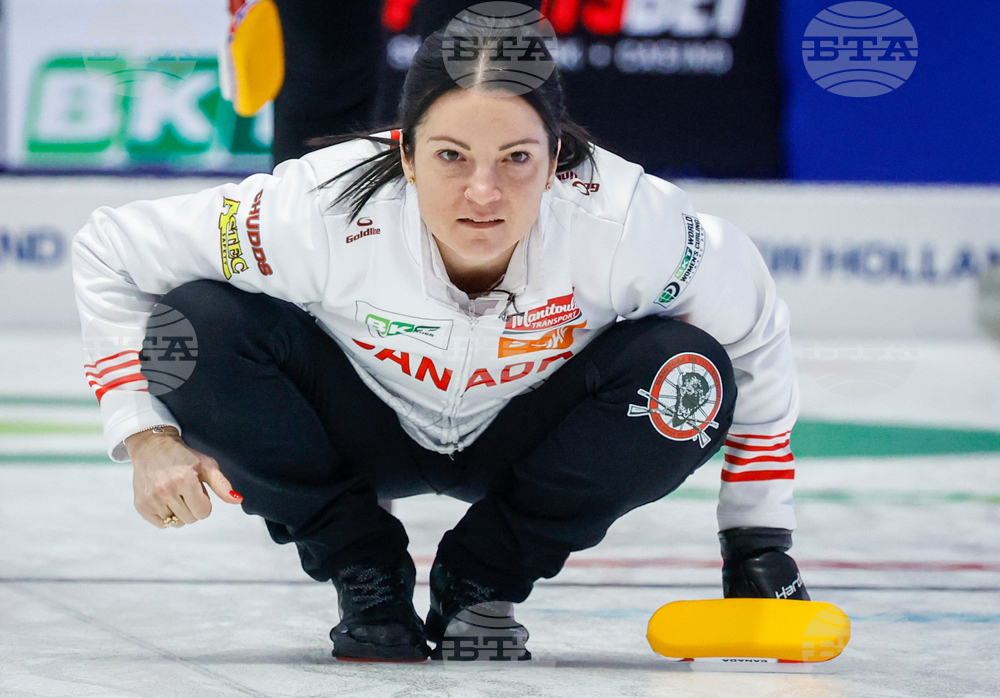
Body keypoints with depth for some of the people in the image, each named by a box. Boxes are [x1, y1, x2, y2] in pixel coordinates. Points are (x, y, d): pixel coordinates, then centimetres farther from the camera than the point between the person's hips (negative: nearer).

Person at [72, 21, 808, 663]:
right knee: (199, 328, -29)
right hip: (365, 427, -1)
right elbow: (111, 252, -21)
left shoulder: (631, 222, -34)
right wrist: (148, 440, -28)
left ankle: (482, 581, -6)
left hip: (520, 440, 1)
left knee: (687, 374, -29)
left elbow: (755, 343, -14)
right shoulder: (320, 214, -36)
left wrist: (758, 540, -11)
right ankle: (365, 574, -6)